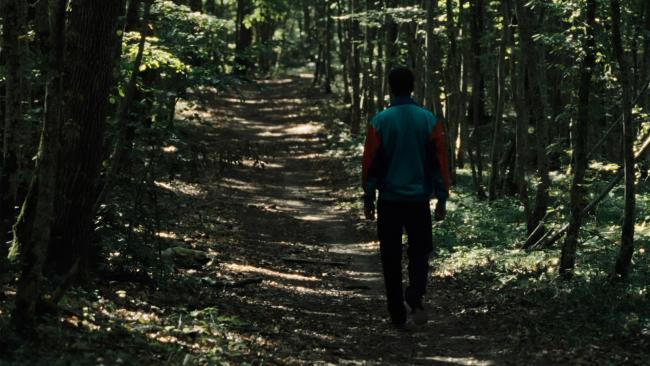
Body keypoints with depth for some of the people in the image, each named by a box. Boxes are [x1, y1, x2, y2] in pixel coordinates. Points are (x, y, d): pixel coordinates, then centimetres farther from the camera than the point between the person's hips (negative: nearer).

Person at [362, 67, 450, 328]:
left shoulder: (380, 121, -6)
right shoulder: (429, 120, -1)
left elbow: (371, 163, -4)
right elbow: (439, 161, 0)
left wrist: (368, 199, 4)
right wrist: (442, 198, 6)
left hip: (389, 200, -1)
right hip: (419, 199, 1)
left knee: (392, 258, 9)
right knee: (419, 252, 13)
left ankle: (398, 314, 11)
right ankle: (415, 298, -13)